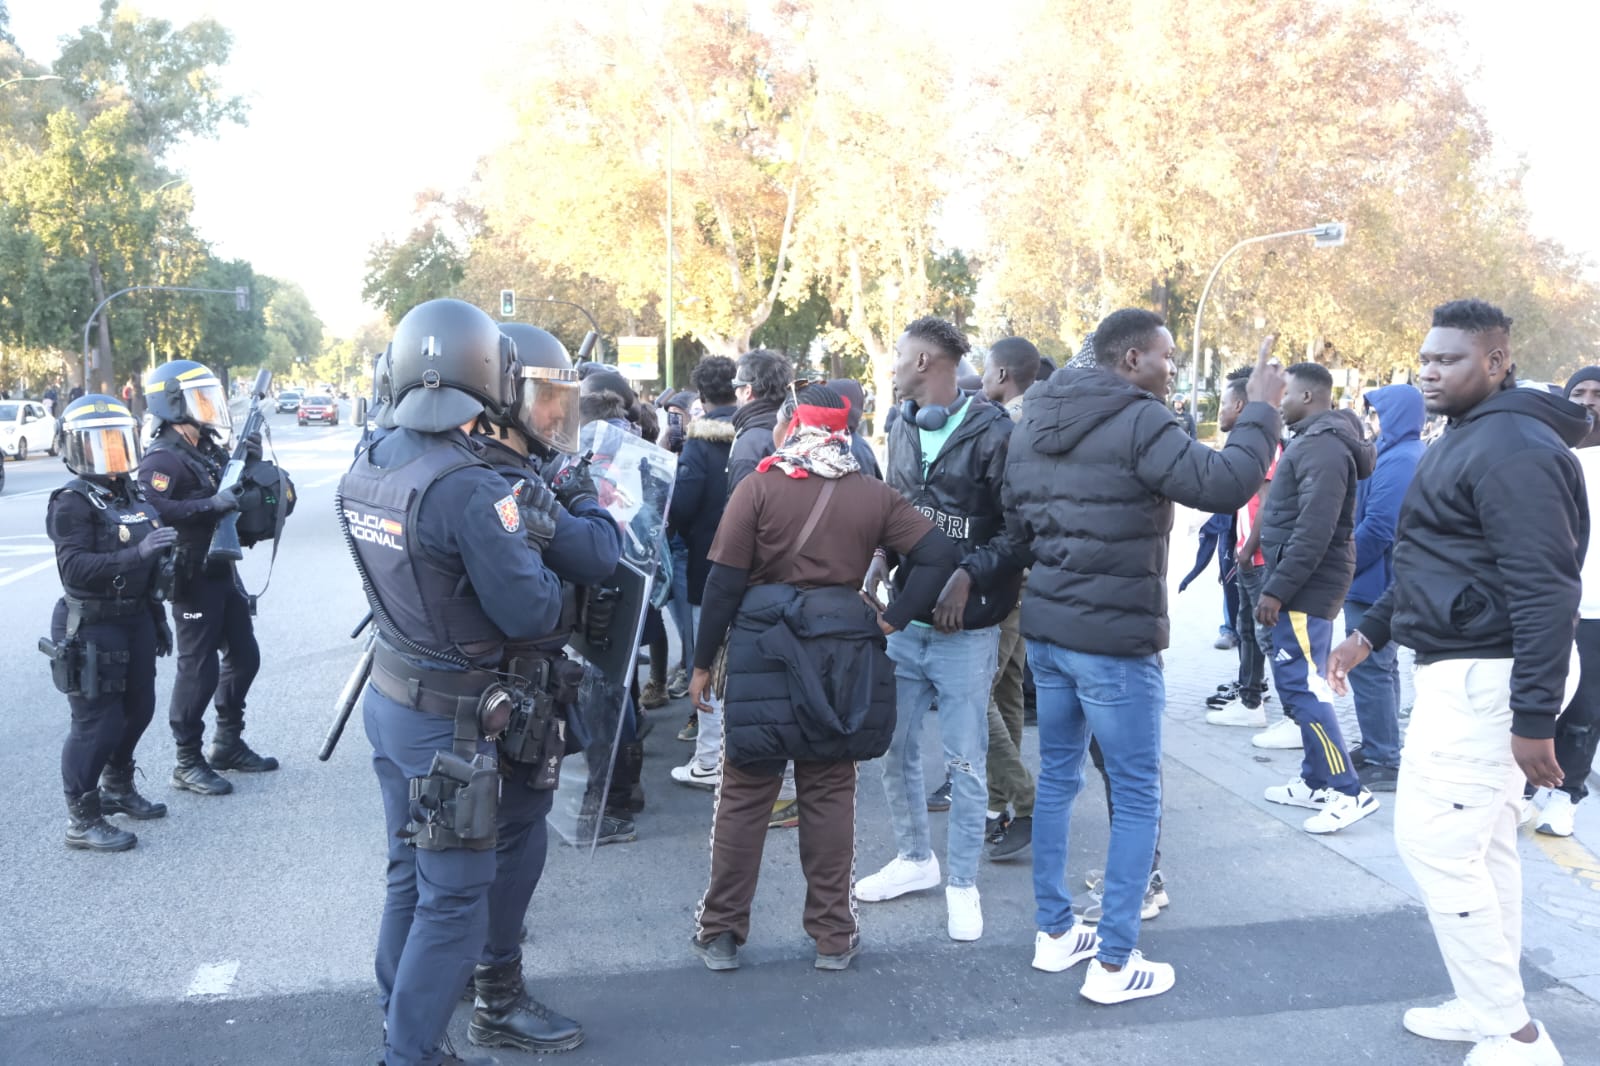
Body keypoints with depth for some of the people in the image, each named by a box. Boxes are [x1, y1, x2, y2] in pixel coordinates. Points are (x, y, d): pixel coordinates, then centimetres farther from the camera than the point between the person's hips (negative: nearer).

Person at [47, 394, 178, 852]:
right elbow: (75, 569, -26)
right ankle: (82, 819, 10)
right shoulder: (72, 503, -15)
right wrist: (136, 553, -36)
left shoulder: (133, 493, 9)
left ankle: (117, 789, 38)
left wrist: (158, 619, 20)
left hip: (136, 620, 8)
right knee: (97, 721, -3)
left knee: (137, 709, 18)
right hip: (93, 628, -8)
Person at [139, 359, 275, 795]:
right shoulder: (163, 459, -15)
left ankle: (228, 744, 28)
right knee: (199, 670, -3)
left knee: (244, 656, 15)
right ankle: (188, 763, 9)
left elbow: (232, 497, 23)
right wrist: (210, 504, -33)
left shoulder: (210, 449, 12)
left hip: (224, 572, 9)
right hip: (193, 580, -9)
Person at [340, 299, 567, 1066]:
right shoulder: (465, 486, -25)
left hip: (388, 698, 8)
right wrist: (528, 539, -4)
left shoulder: (365, 470, 1)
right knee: (454, 897, 4)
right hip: (449, 718, -8)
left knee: (409, 874, 22)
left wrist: (504, 527, 2)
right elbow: (532, 614, -21)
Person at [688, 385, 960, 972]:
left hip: (763, 648, -2)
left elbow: (725, 581, -7)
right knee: (830, 794, 12)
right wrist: (892, 619, -2)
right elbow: (939, 554, -5)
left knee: (745, 792, 9)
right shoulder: (873, 495, 2)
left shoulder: (758, 487, -6)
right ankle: (834, 936, 20)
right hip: (843, 650, 2)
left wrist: (703, 661, 1)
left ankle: (721, 931, 19)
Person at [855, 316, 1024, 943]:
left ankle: (963, 883, 19)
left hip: (965, 627, -6)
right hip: (904, 619, 6)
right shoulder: (902, 428, 11)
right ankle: (915, 858, 33)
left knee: (965, 762, 4)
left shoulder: (991, 432, -10)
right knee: (893, 748, 13)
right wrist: (879, 560, 0)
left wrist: (968, 576, -21)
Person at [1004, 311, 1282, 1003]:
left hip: (1044, 628, 8)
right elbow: (1223, 484, -22)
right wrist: (1261, 408, -11)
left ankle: (1054, 932, 27)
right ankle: (1114, 963, 9)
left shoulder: (1034, 422, 10)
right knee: (1136, 796, 3)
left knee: (1056, 776, 17)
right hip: (1114, 638, -8)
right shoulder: (1137, 421, -15)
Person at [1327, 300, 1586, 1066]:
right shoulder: (1468, 440, 15)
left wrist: (1534, 717, -26)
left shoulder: (1513, 448, -18)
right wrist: (1371, 631, 20)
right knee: (1481, 844, 15)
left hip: (1487, 677, -11)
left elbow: (1545, 589, -24)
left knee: (1432, 841, -6)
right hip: (1469, 669, 11)